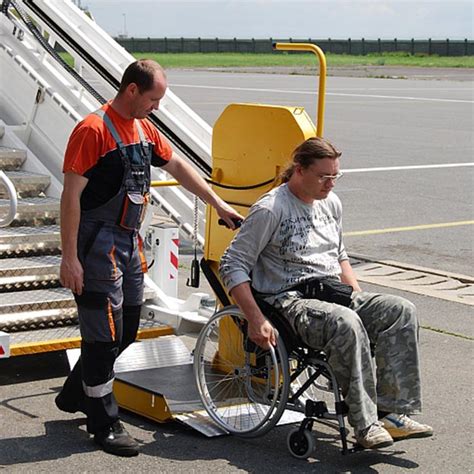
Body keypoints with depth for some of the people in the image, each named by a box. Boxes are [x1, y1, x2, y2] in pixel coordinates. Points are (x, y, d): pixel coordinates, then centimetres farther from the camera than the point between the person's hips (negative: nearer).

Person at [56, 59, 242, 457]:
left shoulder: (145, 128, 10)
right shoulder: (93, 130, -16)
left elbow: (178, 166, 22)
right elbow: (71, 195, -18)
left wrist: (218, 204, 24)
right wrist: (69, 257, -20)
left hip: (129, 241, 9)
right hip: (98, 243, -9)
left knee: (126, 331, 15)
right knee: (105, 334, -2)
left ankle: (75, 394, 33)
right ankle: (105, 424, 9)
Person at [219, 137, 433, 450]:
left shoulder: (332, 204, 15)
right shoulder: (270, 210, -8)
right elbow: (233, 265, -10)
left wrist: (359, 297, 14)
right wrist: (257, 320, -19)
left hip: (334, 295, 7)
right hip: (290, 302, -7)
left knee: (401, 310, -17)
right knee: (345, 323, -37)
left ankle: (393, 413, -20)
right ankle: (365, 424, -32)